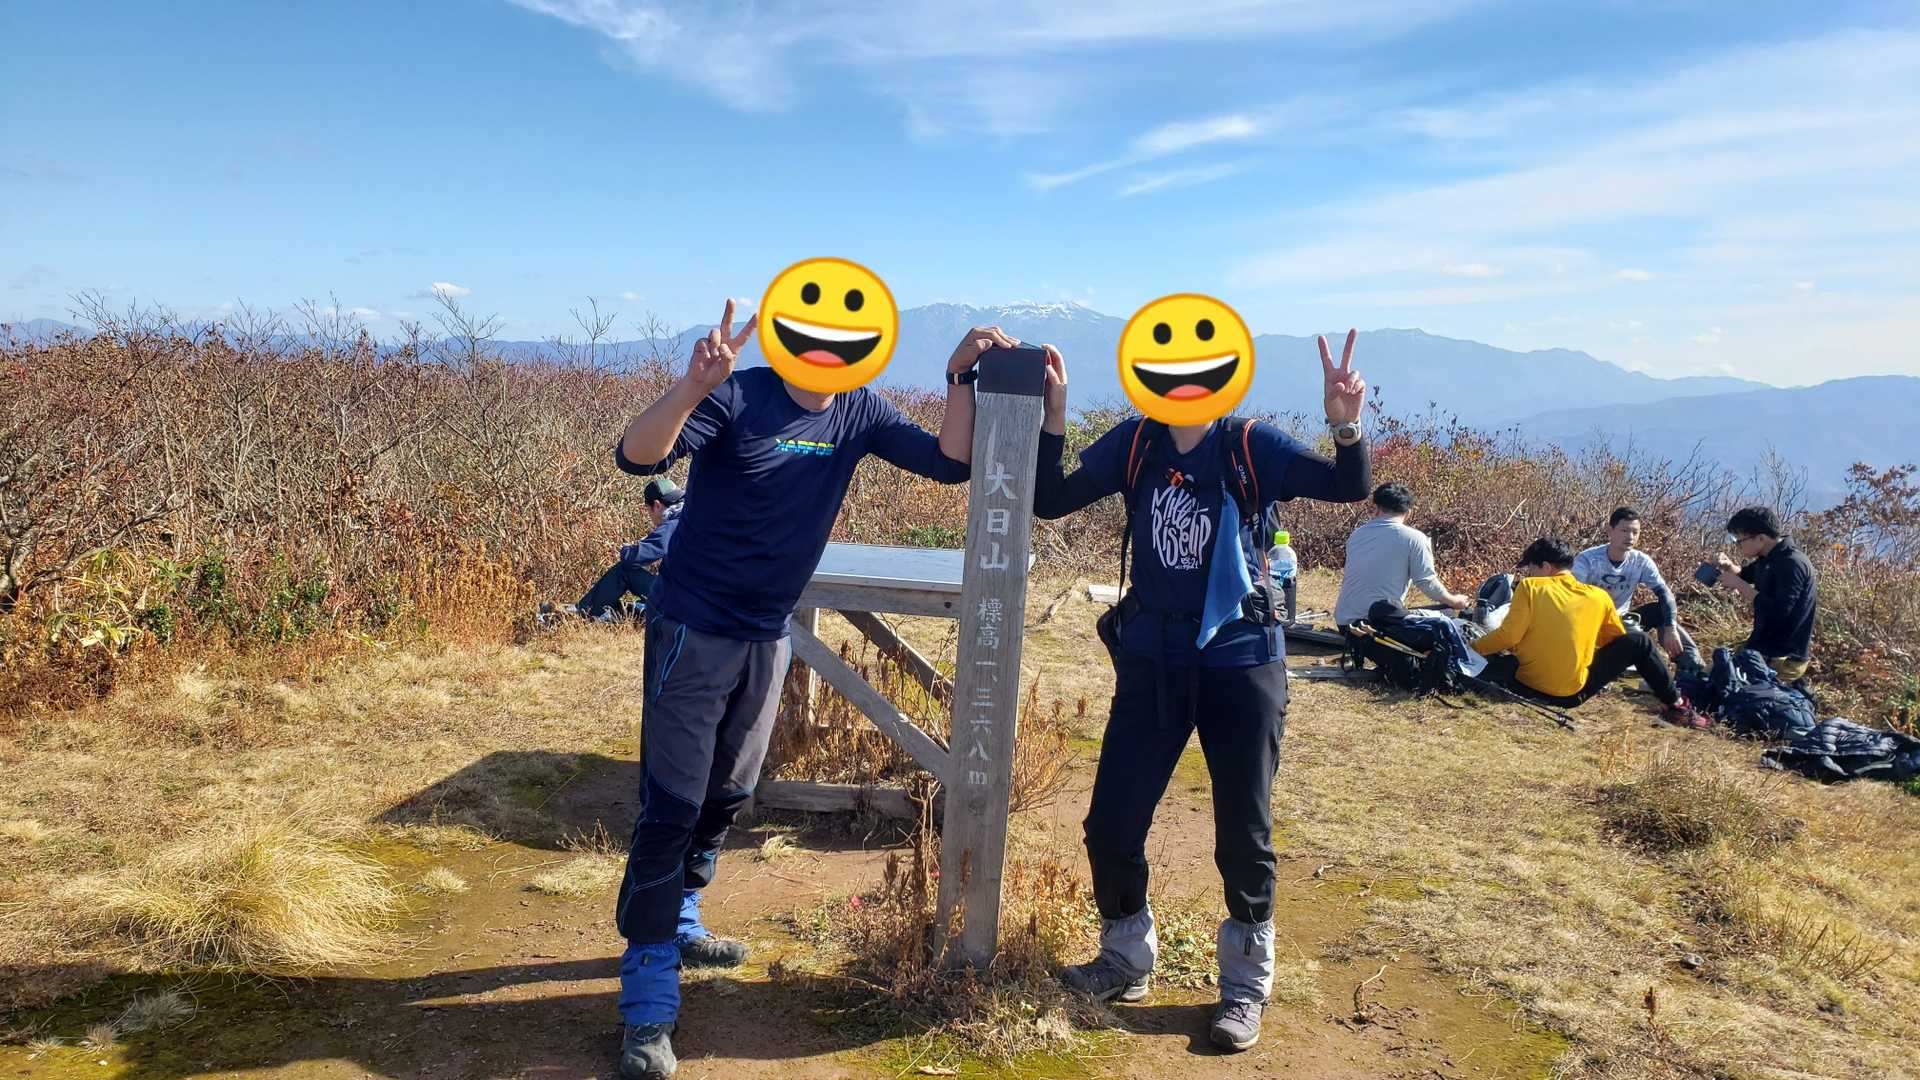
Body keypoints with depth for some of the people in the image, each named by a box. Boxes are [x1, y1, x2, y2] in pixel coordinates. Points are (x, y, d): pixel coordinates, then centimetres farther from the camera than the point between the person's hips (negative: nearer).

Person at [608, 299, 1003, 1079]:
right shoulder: (738, 397, -18)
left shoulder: (859, 414, -1)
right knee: (670, 809, -5)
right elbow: (637, 457, -31)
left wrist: (960, 377, -18)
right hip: (693, 629, -6)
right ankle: (649, 1003, 4)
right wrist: (696, 383, -48)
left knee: (726, 797, 19)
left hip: (769, 637, 6)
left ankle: (678, 926, 40)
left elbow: (950, 462, -6)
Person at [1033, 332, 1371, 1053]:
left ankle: (1245, 986, 28)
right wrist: (1052, 413, -18)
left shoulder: (1250, 447, -6)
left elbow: (1348, 489, -15)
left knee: (1244, 835, 7)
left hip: (1240, 661, -2)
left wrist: (1346, 426, -34)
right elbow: (1050, 500, -7)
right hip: (1152, 660, 3)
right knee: (1111, 824, 6)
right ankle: (1126, 960, 31)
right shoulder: (1134, 443, 0)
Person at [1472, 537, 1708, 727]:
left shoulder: (1529, 587, -3)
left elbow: (1509, 636, -11)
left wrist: (1471, 649, 2)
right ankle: (1675, 706, 21)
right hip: (1573, 693, 1)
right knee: (1639, 642, 17)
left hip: (1526, 685, -1)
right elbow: (1617, 640, 18)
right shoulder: (1599, 596, 4)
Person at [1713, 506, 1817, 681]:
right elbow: (1744, 575, 26)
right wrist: (1728, 566, 2)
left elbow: (1778, 612, -33)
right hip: (1763, 648, 10)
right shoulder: (1768, 559, 6)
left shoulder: (1792, 564, -23)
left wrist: (1739, 584, -25)